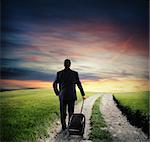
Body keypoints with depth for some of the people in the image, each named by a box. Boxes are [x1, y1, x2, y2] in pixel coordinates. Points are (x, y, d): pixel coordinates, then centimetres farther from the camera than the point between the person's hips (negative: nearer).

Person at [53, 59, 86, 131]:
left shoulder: (59, 73, -1)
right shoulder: (75, 73, -2)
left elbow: (55, 84, -2)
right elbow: (79, 84, -1)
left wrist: (57, 93, 11)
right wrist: (83, 94, 5)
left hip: (62, 95, 1)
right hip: (72, 95, -1)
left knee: (63, 111, 13)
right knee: (71, 111, 11)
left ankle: (63, 126, 16)